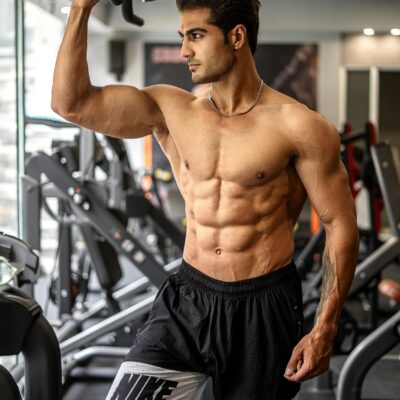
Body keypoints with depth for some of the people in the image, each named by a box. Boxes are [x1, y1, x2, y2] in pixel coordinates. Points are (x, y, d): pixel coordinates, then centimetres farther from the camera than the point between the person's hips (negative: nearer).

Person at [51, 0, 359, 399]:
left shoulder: (298, 126, -9)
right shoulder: (171, 111, 2)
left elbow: (340, 224, -5)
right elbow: (72, 103, -5)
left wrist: (324, 328, -9)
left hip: (264, 308, -2)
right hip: (187, 301, 3)